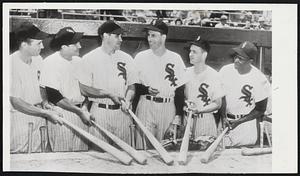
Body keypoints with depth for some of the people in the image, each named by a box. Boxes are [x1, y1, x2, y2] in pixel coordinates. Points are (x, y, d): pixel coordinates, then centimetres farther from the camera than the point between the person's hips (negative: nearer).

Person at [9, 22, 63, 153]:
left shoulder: (38, 59, 2)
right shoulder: (11, 64, -19)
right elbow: (16, 102, -18)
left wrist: (44, 102, 1)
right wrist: (46, 113, -19)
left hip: (38, 117, 6)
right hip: (19, 118, -6)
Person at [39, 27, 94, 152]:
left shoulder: (78, 61, 7)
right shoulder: (50, 62, -12)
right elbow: (54, 97, -15)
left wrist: (85, 109, 5)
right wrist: (79, 111, -16)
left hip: (80, 112, 5)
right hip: (61, 114, -5)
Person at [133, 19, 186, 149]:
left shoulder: (175, 59, 5)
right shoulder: (140, 57, 4)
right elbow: (133, 85, 6)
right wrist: (146, 90, -14)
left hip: (168, 108, 1)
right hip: (146, 106, 0)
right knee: (143, 144, -3)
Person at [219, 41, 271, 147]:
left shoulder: (259, 79, -12)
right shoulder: (225, 71, -4)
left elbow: (260, 109, -4)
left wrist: (239, 122, -10)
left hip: (247, 123, -2)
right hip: (225, 120, 2)